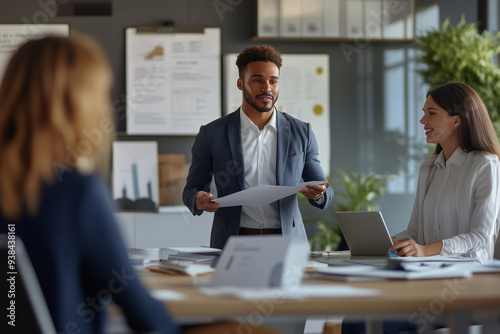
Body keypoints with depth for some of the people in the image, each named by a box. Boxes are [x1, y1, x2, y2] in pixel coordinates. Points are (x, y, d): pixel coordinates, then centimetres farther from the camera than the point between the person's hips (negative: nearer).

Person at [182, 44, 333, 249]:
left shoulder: (301, 134, 10)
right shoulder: (212, 135, 6)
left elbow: (324, 192, 14)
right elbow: (192, 189, 12)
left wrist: (319, 194, -9)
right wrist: (198, 200, -11)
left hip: (286, 243, -1)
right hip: (233, 245, 1)